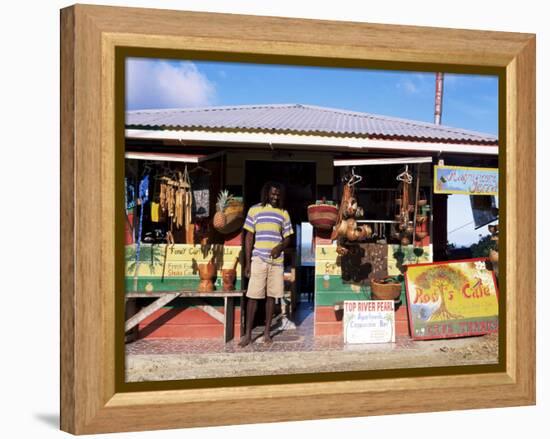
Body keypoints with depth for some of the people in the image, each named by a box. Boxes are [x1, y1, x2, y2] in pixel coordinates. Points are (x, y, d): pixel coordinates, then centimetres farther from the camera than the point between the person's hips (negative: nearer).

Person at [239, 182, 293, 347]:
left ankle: (267, 332, 13)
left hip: (276, 260, 3)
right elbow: (249, 237, 2)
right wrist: (247, 262, -4)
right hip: (258, 260, -2)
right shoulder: (255, 210, 3)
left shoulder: (284, 213, 10)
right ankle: (248, 333, 2)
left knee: (271, 296, 5)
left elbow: (287, 238, 13)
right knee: (253, 296, -4)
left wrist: (280, 248, -11)